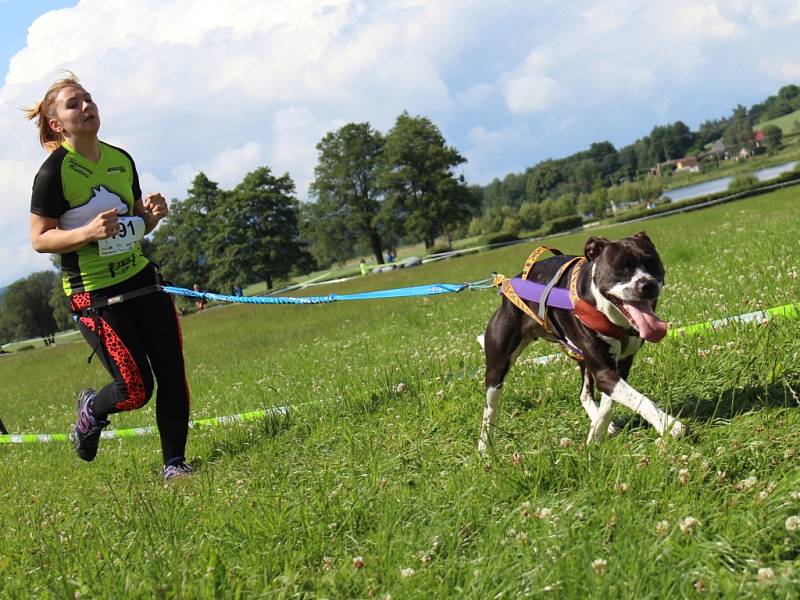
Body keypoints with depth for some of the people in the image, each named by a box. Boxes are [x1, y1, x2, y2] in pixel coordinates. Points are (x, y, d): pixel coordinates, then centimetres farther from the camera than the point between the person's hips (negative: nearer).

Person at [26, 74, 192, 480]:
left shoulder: (121, 160, 8)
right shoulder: (54, 172, -12)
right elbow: (39, 239, -11)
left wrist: (153, 213, -4)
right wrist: (88, 232, -27)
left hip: (139, 277, 6)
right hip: (93, 294, -6)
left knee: (173, 373, 0)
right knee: (137, 389, -7)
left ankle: (174, 462, 15)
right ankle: (92, 409, 27)